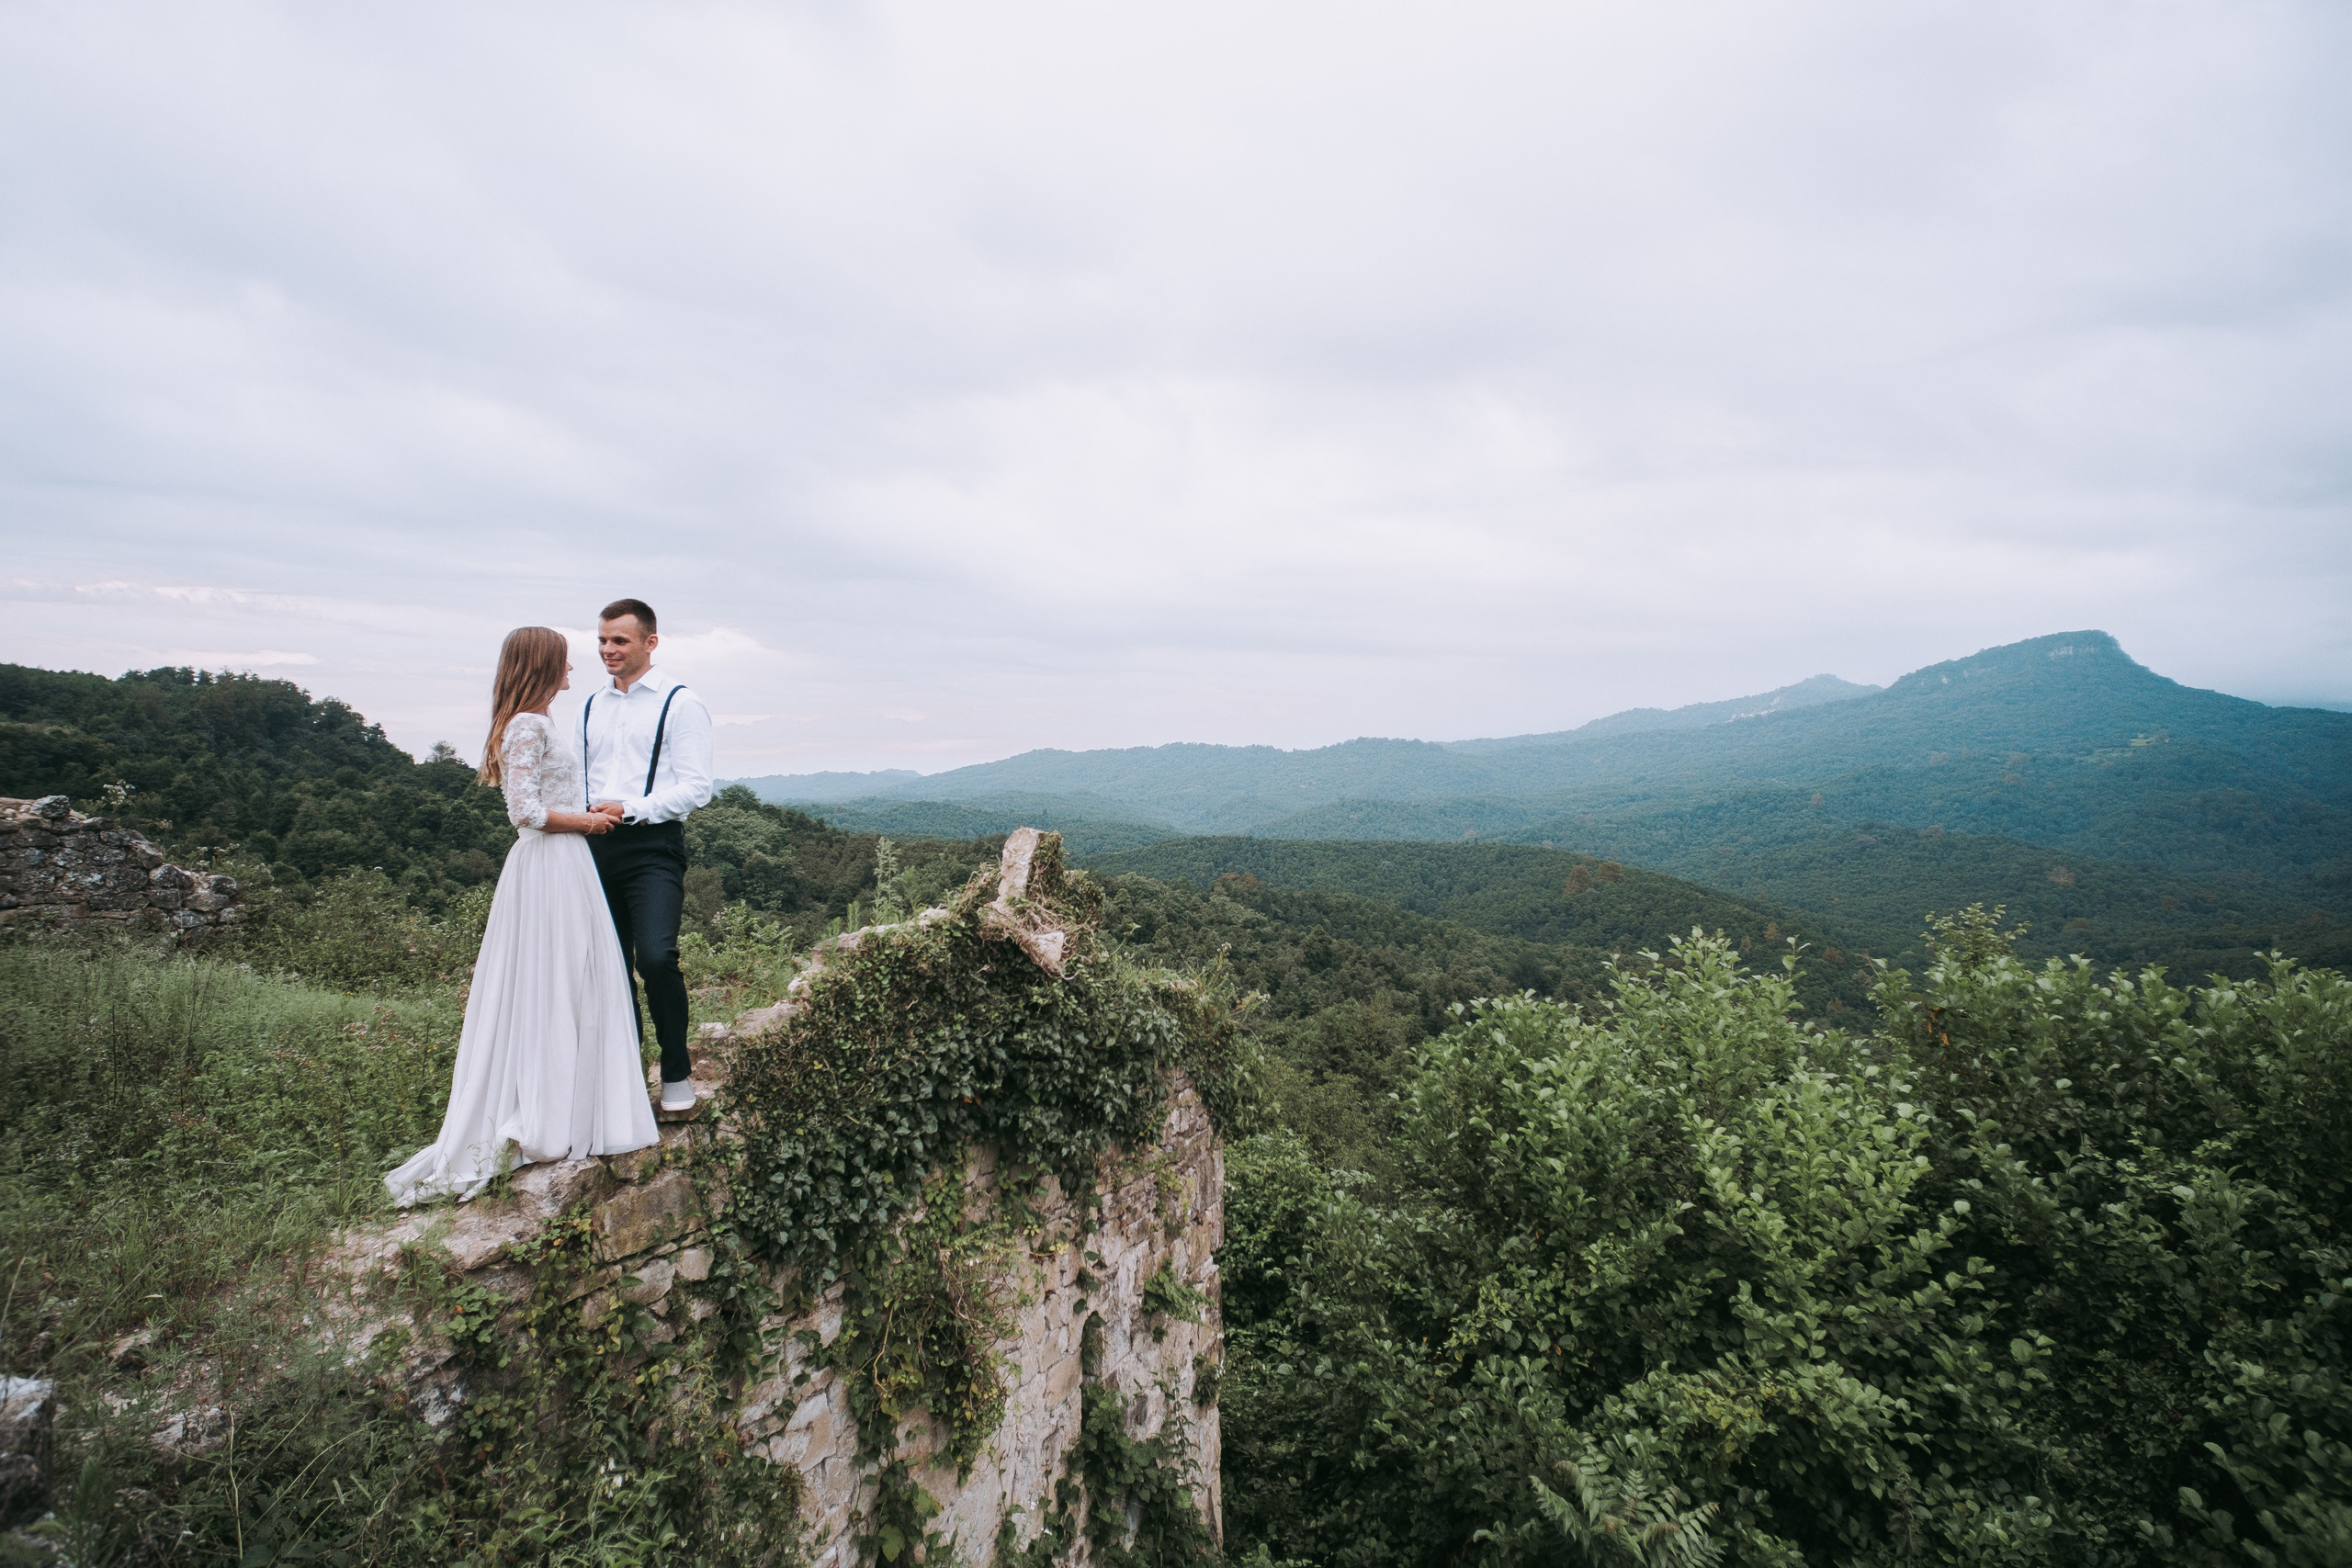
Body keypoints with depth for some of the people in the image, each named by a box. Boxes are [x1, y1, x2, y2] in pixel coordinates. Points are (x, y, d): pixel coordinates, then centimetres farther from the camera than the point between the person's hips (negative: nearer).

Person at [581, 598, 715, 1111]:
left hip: (652, 846, -6)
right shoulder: (592, 707, 19)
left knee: (657, 958, -19)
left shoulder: (679, 703, -1)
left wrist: (630, 810, -16)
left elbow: (696, 788, -8)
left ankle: (677, 1074, -3)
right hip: (596, 847, 6)